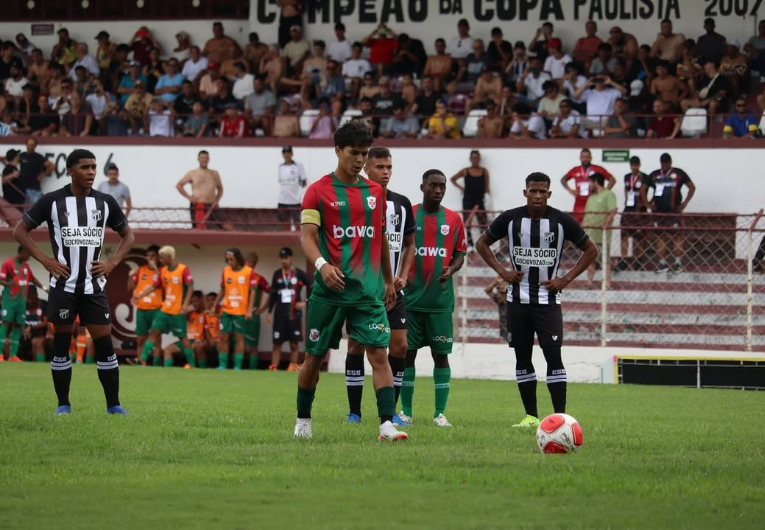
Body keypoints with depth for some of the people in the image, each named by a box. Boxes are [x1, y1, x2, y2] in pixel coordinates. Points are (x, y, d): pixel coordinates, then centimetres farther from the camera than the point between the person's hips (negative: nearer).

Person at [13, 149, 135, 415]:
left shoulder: (106, 202, 5)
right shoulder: (52, 201, -3)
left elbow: (128, 235, 18)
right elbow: (20, 231, 2)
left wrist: (112, 263, 2)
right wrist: (46, 260, -7)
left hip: (94, 285, 2)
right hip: (63, 284, -2)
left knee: (104, 343, -2)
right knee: (61, 343, 2)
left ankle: (113, 404, 2)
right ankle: (63, 404, 9)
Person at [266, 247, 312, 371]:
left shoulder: (299, 274, -1)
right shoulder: (277, 274, 8)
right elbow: (273, 294, 12)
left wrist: (305, 302, -4)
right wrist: (269, 312, 9)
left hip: (294, 313, -2)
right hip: (280, 314, 2)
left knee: (294, 344, 1)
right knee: (277, 343, 0)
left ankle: (293, 367, 7)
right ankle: (273, 367, 0)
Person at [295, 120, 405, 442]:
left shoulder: (375, 192, 11)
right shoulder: (319, 191, -2)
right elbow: (307, 236, -10)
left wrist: (389, 281, 22)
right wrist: (322, 264, -28)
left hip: (368, 289, 3)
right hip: (329, 290, -3)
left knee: (379, 353, -10)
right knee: (314, 356, 7)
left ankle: (387, 425, -15)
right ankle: (303, 421, 24)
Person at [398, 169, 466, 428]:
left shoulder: (453, 219, 5)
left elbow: (460, 254, 11)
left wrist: (451, 270, -9)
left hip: (440, 298, 1)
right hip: (411, 297, -1)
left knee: (441, 354, 1)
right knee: (407, 352, 2)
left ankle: (440, 413, 5)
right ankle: (406, 411, 9)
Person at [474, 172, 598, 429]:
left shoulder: (562, 221, -5)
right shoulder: (510, 219, -1)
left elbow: (590, 250, 6)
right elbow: (482, 243, 13)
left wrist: (567, 279, -3)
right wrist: (501, 271, 0)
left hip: (548, 300, -2)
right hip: (518, 299, 2)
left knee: (553, 355, -10)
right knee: (522, 357, 6)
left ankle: (559, 416, -10)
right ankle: (531, 416, 13)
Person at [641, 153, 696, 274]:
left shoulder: (679, 174, 1)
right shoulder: (654, 175, 11)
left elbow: (692, 187, 2)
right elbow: (643, 189, 19)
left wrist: (685, 203, -5)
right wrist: (647, 203, 7)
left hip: (674, 211, -4)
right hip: (659, 211, 4)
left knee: (677, 236, -5)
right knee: (660, 237, 4)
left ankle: (678, 263, -3)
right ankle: (662, 263, 9)